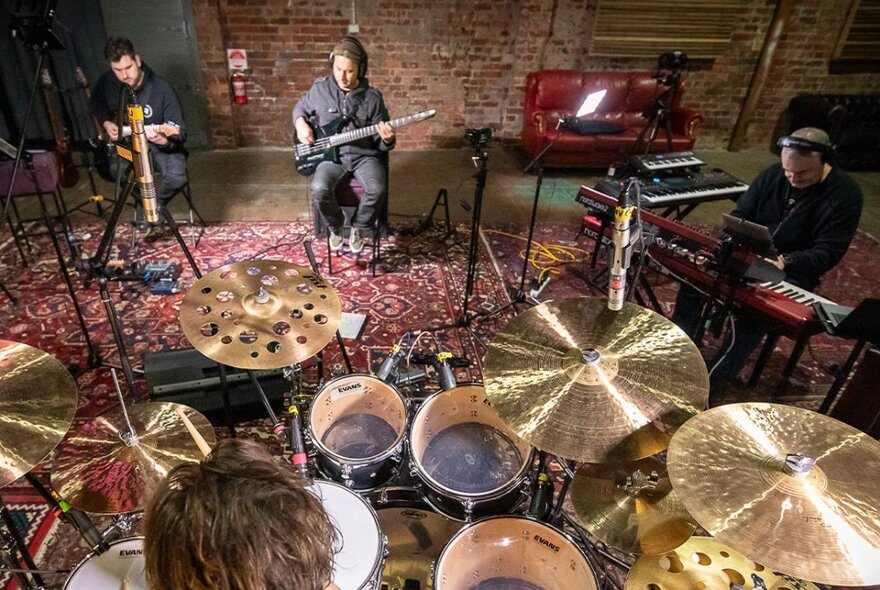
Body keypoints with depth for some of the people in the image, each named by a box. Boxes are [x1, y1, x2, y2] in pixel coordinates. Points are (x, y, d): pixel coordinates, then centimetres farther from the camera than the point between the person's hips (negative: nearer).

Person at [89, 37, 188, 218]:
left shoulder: (161, 88, -20)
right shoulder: (106, 82, -6)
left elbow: (179, 132, -21)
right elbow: (95, 104, 17)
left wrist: (164, 141, -42)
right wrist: (106, 123, -1)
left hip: (158, 145, -3)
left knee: (176, 178, -31)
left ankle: (158, 202, 4)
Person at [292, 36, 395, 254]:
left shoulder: (372, 97, -2)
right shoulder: (320, 89, 1)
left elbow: (381, 143, 0)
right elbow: (300, 108, 21)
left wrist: (387, 139, -24)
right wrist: (301, 124, -1)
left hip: (364, 154, 0)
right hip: (330, 154, 1)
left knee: (378, 189, -30)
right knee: (320, 188, -30)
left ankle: (358, 228, 0)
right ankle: (335, 227, 2)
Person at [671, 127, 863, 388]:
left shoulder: (845, 195, -12)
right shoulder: (773, 175, 0)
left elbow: (827, 253, -16)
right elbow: (741, 215, 8)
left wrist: (784, 262, -31)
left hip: (793, 274, -4)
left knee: (756, 308, -33)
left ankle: (720, 377, -20)